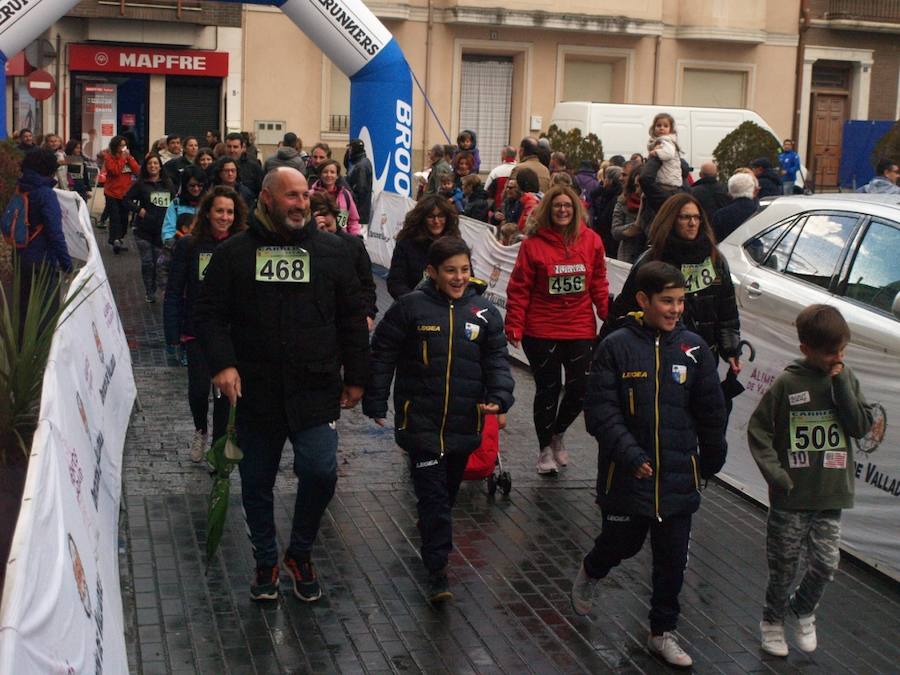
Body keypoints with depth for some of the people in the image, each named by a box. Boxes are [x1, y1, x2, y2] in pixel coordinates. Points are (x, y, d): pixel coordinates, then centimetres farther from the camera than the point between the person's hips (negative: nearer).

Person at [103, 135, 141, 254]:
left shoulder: (129, 156, 12)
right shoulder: (109, 158, -3)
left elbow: (137, 170, 0)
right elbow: (114, 171, -19)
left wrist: (129, 158, -8)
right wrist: (122, 158, -14)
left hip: (126, 193, 5)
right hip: (112, 193, -5)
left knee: (124, 218, 6)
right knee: (115, 217, -14)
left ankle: (117, 239, 17)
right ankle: (115, 240, -22)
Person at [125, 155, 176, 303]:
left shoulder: (168, 184, 7)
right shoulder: (140, 184, -1)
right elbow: (127, 199, 0)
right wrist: (139, 210, -11)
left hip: (162, 229, 2)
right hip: (144, 229, -2)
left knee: (158, 262, 3)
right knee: (147, 262, -1)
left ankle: (152, 291, 16)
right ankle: (149, 292, 9)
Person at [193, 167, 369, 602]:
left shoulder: (331, 251, 6)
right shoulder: (235, 253, 4)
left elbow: (352, 319, 10)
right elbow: (208, 313, 3)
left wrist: (355, 377, 8)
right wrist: (221, 363, -13)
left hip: (316, 390, 0)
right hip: (255, 392, 1)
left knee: (320, 472, -11)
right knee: (256, 482, 10)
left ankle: (300, 554, 14)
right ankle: (266, 562, 30)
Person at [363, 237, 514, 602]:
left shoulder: (484, 311, 2)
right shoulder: (410, 307, -6)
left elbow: (496, 359, 7)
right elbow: (382, 355, 1)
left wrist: (500, 397, -10)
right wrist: (375, 403, 1)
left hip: (464, 422, 3)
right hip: (421, 419, -3)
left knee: (449, 490, 19)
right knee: (432, 496, -6)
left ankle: (435, 547, 42)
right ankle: (437, 571, -2)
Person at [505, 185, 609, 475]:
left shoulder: (591, 241, 1)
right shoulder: (534, 244, -8)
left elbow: (599, 285, 7)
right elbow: (519, 289, -7)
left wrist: (611, 317, 2)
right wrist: (514, 327, -11)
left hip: (581, 330, 3)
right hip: (541, 330, -3)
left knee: (581, 388, 4)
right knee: (548, 389, 7)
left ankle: (557, 433, 34)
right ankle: (545, 448, 27)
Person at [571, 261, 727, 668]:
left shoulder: (693, 348, -1)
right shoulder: (617, 348, -10)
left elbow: (711, 412, 7)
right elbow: (600, 409, -12)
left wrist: (711, 462, 12)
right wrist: (630, 455, -19)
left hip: (678, 477, 3)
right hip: (627, 477, -3)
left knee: (673, 560, 9)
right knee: (622, 543, 13)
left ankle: (663, 633, 26)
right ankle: (588, 574, 47)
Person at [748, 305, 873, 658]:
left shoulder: (846, 378, 2)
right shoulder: (787, 383, -10)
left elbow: (861, 426, -6)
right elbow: (757, 429, -6)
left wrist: (841, 384, -13)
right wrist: (775, 473, -12)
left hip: (831, 496, 3)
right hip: (790, 497, -3)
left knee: (825, 564, 3)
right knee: (784, 565, 9)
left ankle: (803, 609, 31)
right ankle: (773, 620, 31)